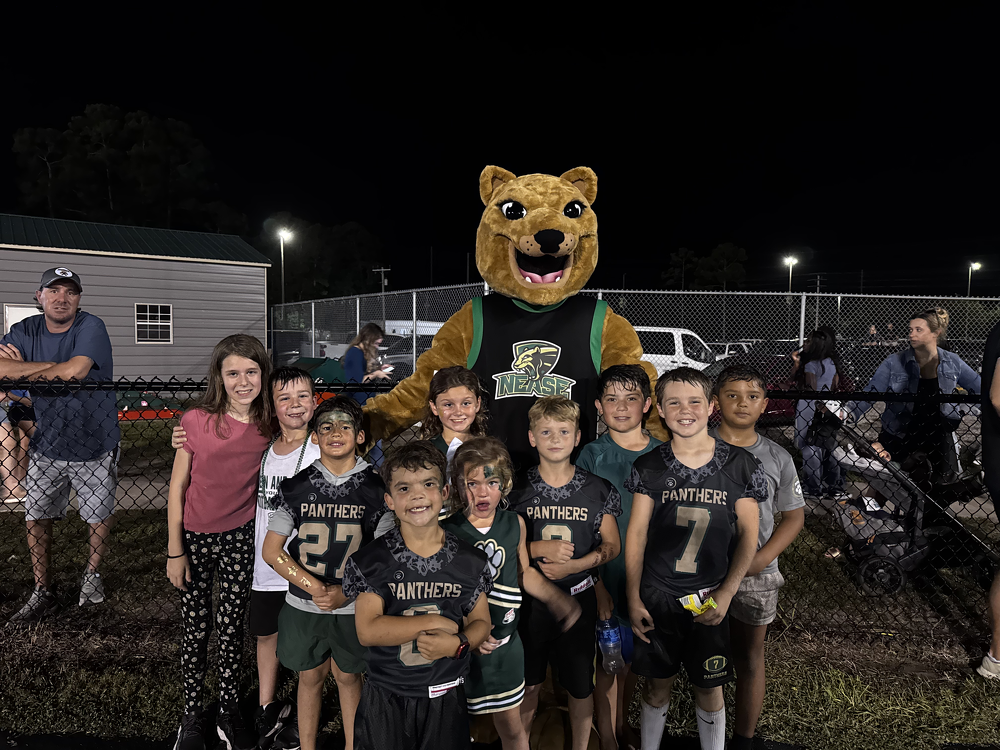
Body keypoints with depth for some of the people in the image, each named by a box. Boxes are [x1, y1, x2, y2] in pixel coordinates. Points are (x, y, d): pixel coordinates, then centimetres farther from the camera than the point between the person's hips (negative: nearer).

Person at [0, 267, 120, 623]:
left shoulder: (91, 327, -15)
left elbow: (76, 370, -31)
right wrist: (54, 366, -24)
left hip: (95, 447, -4)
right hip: (46, 447, 4)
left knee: (99, 517, 10)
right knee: (35, 519, 9)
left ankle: (92, 573, 36)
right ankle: (42, 593, 26)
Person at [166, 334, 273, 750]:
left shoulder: (269, 425, -8)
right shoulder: (197, 421, -14)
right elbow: (176, 488, -7)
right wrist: (175, 552, -6)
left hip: (241, 539, 1)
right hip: (195, 538, -1)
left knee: (232, 626, 13)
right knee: (195, 628, 11)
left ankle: (229, 711, 32)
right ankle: (192, 715, 31)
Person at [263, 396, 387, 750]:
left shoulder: (375, 489, -7)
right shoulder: (296, 487, -5)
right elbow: (272, 552, -3)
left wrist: (346, 592, -14)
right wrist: (314, 587, -13)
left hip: (353, 606, -1)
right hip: (303, 605, 1)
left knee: (347, 676, 14)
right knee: (310, 677, 15)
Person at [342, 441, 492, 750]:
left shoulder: (471, 561, -5)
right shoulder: (370, 561, -11)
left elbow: (480, 621, 3)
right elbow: (367, 630, -18)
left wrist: (458, 643, -18)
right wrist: (436, 622, -20)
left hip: (446, 699, 2)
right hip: (385, 699, -1)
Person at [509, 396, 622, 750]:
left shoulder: (598, 490, -3)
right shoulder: (517, 488, -5)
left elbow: (612, 545, 2)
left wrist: (574, 565, -15)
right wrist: (540, 548, -18)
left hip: (579, 597, 0)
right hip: (528, 598, 0)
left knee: (580, 684, 12)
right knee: (528, 682, 15)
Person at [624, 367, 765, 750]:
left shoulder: (739, 464, -5)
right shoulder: (649, 466, -3)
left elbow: (748, 534, -2)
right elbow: (636, 534, -1)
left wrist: (725, 594, -9)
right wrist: (634, 599, -3)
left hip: (711, 598, 0)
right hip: (656, 595, 1)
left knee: (709, 686, 12)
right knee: (657, 684, 13)